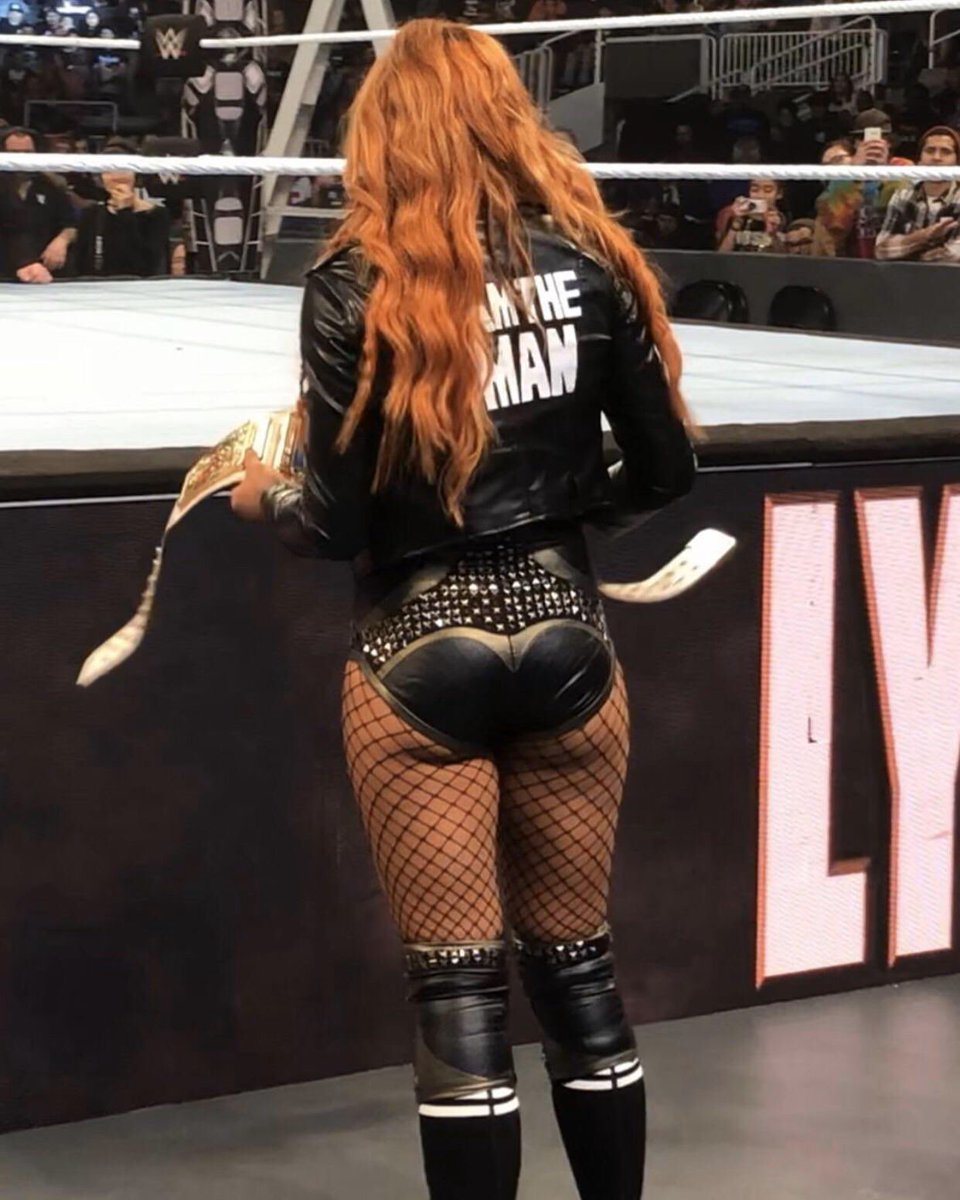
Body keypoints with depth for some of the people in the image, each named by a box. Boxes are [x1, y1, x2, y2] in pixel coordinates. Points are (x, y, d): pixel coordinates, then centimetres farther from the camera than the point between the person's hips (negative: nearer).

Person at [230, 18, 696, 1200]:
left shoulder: (358, 283, -10)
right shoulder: (587, 260, -1)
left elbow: (345, 521, -10)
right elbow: (664, 467, 5)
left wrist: (268, 499, 10)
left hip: (422, 657, -3)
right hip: (563, 638, 3)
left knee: (458, 991, 3)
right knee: (577, 967, 15)